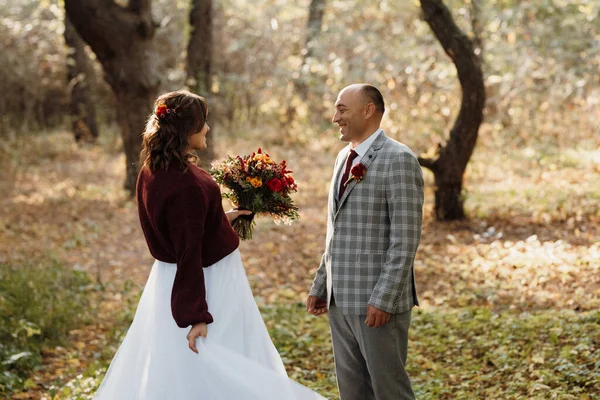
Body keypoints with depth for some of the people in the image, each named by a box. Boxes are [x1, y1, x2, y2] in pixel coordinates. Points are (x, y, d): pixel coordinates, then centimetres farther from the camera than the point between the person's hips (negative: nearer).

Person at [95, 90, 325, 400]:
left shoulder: (153, 170, 1)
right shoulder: (184, 183, -27)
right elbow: (189, 253, -27)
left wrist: (221, 219, 22)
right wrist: (197, 316, -24)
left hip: (168, 278, 9)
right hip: (208, 284, -9)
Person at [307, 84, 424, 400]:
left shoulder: (398, 160, -12)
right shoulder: (344, 158, 14)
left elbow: (405, 239, -17)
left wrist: (383, 299, -20)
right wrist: (320, 286, 17)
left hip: (377, 303, -8)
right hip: (340, 300, 8)